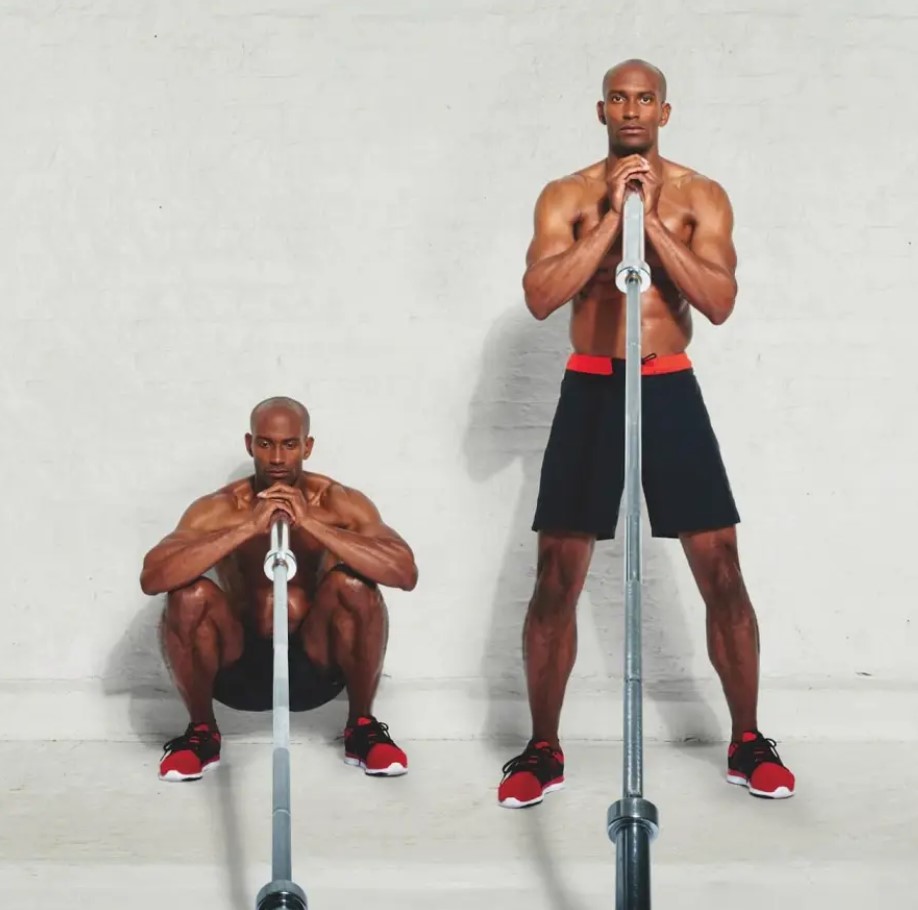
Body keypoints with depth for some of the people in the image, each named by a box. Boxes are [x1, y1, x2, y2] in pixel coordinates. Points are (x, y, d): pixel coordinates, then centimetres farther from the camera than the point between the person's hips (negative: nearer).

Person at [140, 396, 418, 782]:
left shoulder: (340, 503, -9)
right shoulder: (219, 508, -10)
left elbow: (406, 573, -25)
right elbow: (151, 578, -26)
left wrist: (311, 524, -32)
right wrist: (249, 527, -34)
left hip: (316, 665, 0)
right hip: (240, 667, 0)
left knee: (354, 584, -26)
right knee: (189, 594, -26)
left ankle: (362, 727, -6)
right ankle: (201, 733, -4)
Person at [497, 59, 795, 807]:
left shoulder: (701, 195, 2)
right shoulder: (567, 196, 1)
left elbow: (720, 303, -11)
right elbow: (541, 297, -13)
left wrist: (652, 218, -17)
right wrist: (612, 214, -17)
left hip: (670, 390, 0)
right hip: (590, 390, 0)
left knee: (722, 573, 0)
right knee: (556, 579, 0)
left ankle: (748, 744, 14)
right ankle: (543, 750, 12)